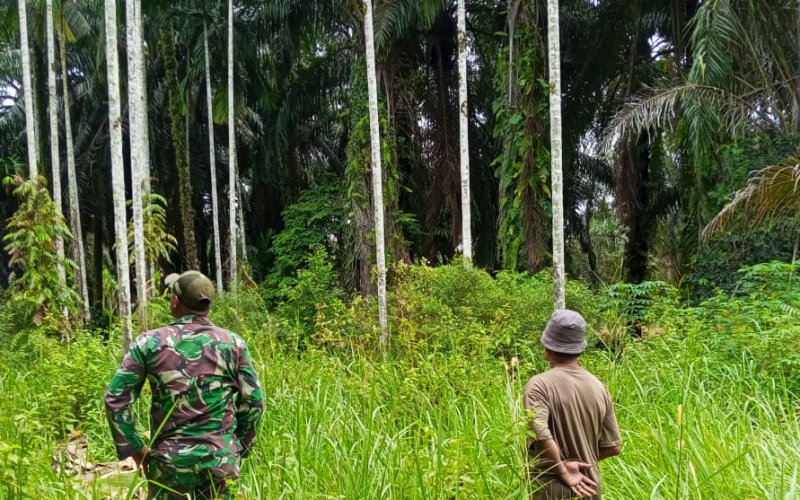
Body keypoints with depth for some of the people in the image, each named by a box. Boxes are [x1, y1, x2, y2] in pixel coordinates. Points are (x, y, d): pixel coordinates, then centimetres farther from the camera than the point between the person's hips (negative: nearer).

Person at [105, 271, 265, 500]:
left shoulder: (150, 342, -4)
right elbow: (253, 400, 1)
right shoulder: (233, 343, -2)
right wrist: (240, 446, 13)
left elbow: (116, 398, -4)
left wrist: (135, 448, 5)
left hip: (169, 459, 0)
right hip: (221, 459, 0)